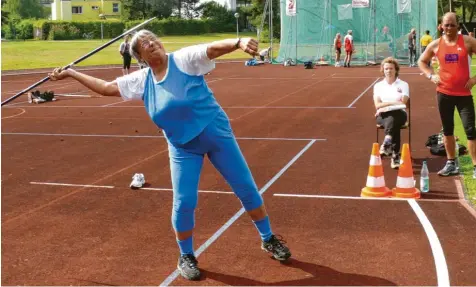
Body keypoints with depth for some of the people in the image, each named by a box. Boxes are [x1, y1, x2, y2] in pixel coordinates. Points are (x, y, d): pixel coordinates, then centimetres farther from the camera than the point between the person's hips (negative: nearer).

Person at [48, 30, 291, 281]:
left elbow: (214, 47, -29)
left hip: (217, 134, -2)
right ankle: (186, 256, 20)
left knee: (246, 189, 6)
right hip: (184, 147, 3)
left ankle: (268, 239, 27)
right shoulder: (141, 81, 0)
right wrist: (70, 73, 11)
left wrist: (240, 42, -49)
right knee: (183, 203, -4)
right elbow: (106, 87, 9)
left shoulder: (184, 59, -14)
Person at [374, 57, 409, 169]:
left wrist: (385, 105, -6)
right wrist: (394, 102, -6)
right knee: (394, 124, -36)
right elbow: (377, 105, 3)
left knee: (392, 118, -39)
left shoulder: (403, 85, 13)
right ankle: (395, 155, -48)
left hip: (399, 114, 0)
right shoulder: (378, 85, 17)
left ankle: (386, 143, -57)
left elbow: (403, 103, -1)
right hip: (383, 115, 1)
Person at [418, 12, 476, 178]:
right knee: (447, 129, 11)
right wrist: (431, 76, 1)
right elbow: (421, 61, 16)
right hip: (444, 93, 3)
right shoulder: (435, 45, 3)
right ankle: (451, 164, 24)